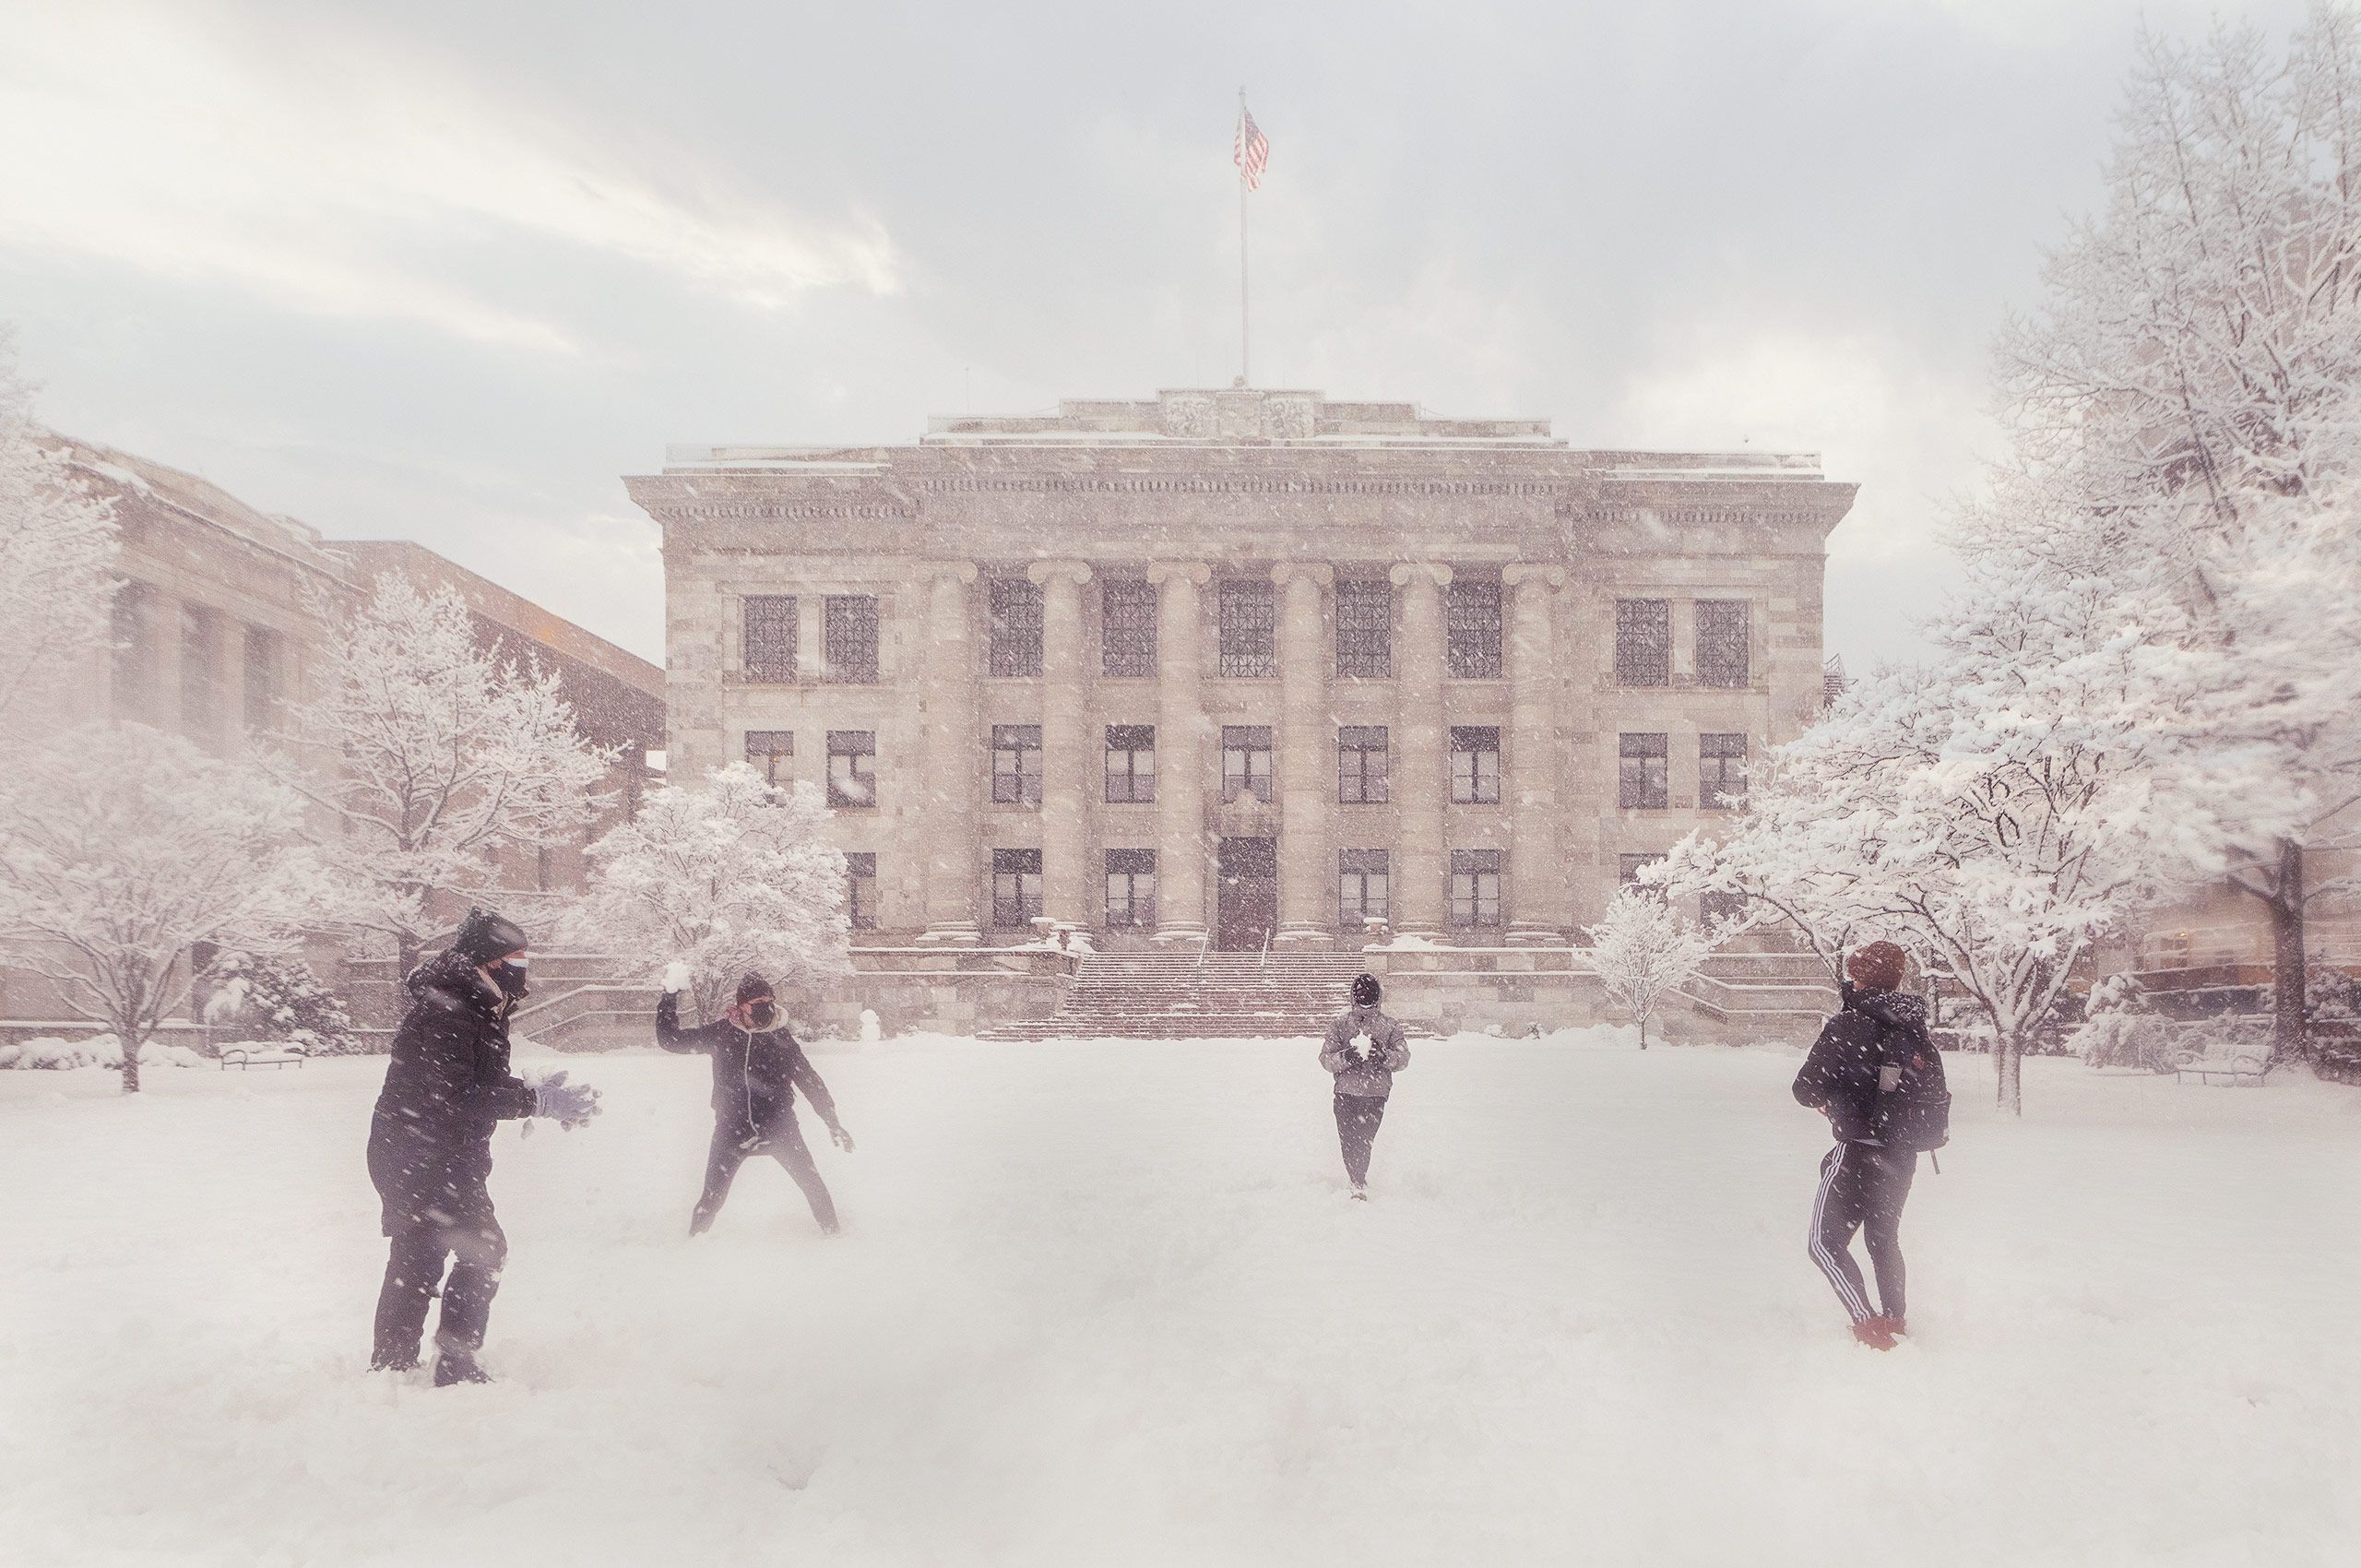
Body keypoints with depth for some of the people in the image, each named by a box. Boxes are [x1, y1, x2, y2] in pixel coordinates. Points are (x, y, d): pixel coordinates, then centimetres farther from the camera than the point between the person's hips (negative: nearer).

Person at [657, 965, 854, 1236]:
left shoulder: (781, 1039, 1)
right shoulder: (721, 1034, -1)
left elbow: (810, 1081, 5)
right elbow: (670, 1039, 2)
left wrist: (833, 1122, 4)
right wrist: (669, 996, -7)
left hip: (778, 1125, 0)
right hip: (732, 1129, 0)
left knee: (812, 1183, -3)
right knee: (712, 1197, 0)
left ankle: (832, 1233, 16)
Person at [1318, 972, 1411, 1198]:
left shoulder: (1389, 1026, 8)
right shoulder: (1340, 1024, 8)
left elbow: (1403, 1058, 2)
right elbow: (1325, 1059, 2)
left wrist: (1384, 1056, -19)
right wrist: (1345, 1057, -18)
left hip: (1375, 1094, -1)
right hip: (1346, 1093, 1)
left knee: (1363, 1142, -9)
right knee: (1348, 1142, -1)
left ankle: (1359, 1185, 6)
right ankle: (1360, 1184, 17)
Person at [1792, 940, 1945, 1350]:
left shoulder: (1848, 1025, -15)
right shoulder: (1915, 1028, 6)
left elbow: (1805, 1088, -14)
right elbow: (1937, 1090, 16)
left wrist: (1828, 1102, 9)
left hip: (1859, 1150, -7)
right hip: (1902, 1155, 8)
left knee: (1826, 1242, -1)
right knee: (1884, 1237, 24)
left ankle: (1870, 1327, -11)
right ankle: (1896, 1321, 32)